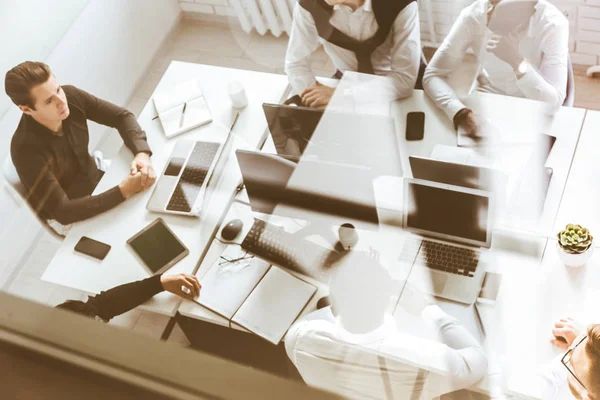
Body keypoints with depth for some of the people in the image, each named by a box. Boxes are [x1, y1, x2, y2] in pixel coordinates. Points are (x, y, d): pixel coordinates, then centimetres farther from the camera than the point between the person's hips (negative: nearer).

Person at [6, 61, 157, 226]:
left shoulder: (71, 96, -20)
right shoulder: (27, 150, -34)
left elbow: (122, 116, -9)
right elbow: (62, 212, -34)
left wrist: (142, 153, -29)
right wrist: (124, 191, -39)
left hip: (96, 179, 6)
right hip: (72, 216, -6)